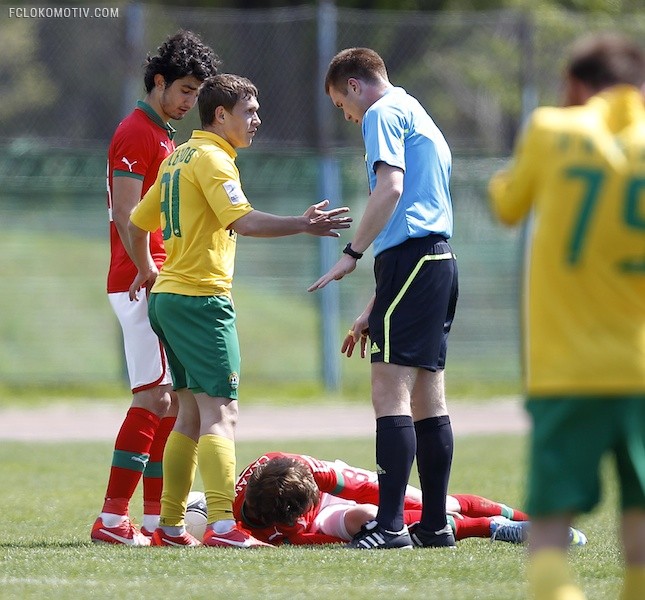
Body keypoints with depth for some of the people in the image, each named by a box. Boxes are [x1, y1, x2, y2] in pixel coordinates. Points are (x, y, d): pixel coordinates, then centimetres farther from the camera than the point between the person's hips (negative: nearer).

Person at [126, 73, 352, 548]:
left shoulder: (179, 158, 18)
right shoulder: (211, 158, -11)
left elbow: (138, 222, 26)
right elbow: (243, 220, -25)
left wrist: (147, 270, 40)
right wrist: (301, 225, -29)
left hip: (166, 295, 10)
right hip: (201, 299, -10)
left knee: (192, 413, 13)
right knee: (220, 414, -14)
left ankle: (170, 526, 13)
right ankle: (222, 525, -23)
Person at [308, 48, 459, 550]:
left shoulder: (383, 113, -1)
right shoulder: (421, 119, 28)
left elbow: (391, 187, -18)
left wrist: (351, 254, -15)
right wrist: (374, 310, 29)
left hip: (410, 260, -10)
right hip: (440, 259, 10)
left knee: (391, 392, -14)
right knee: (427, 397, 11)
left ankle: (390, 525, -21)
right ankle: (436, 525, 12)